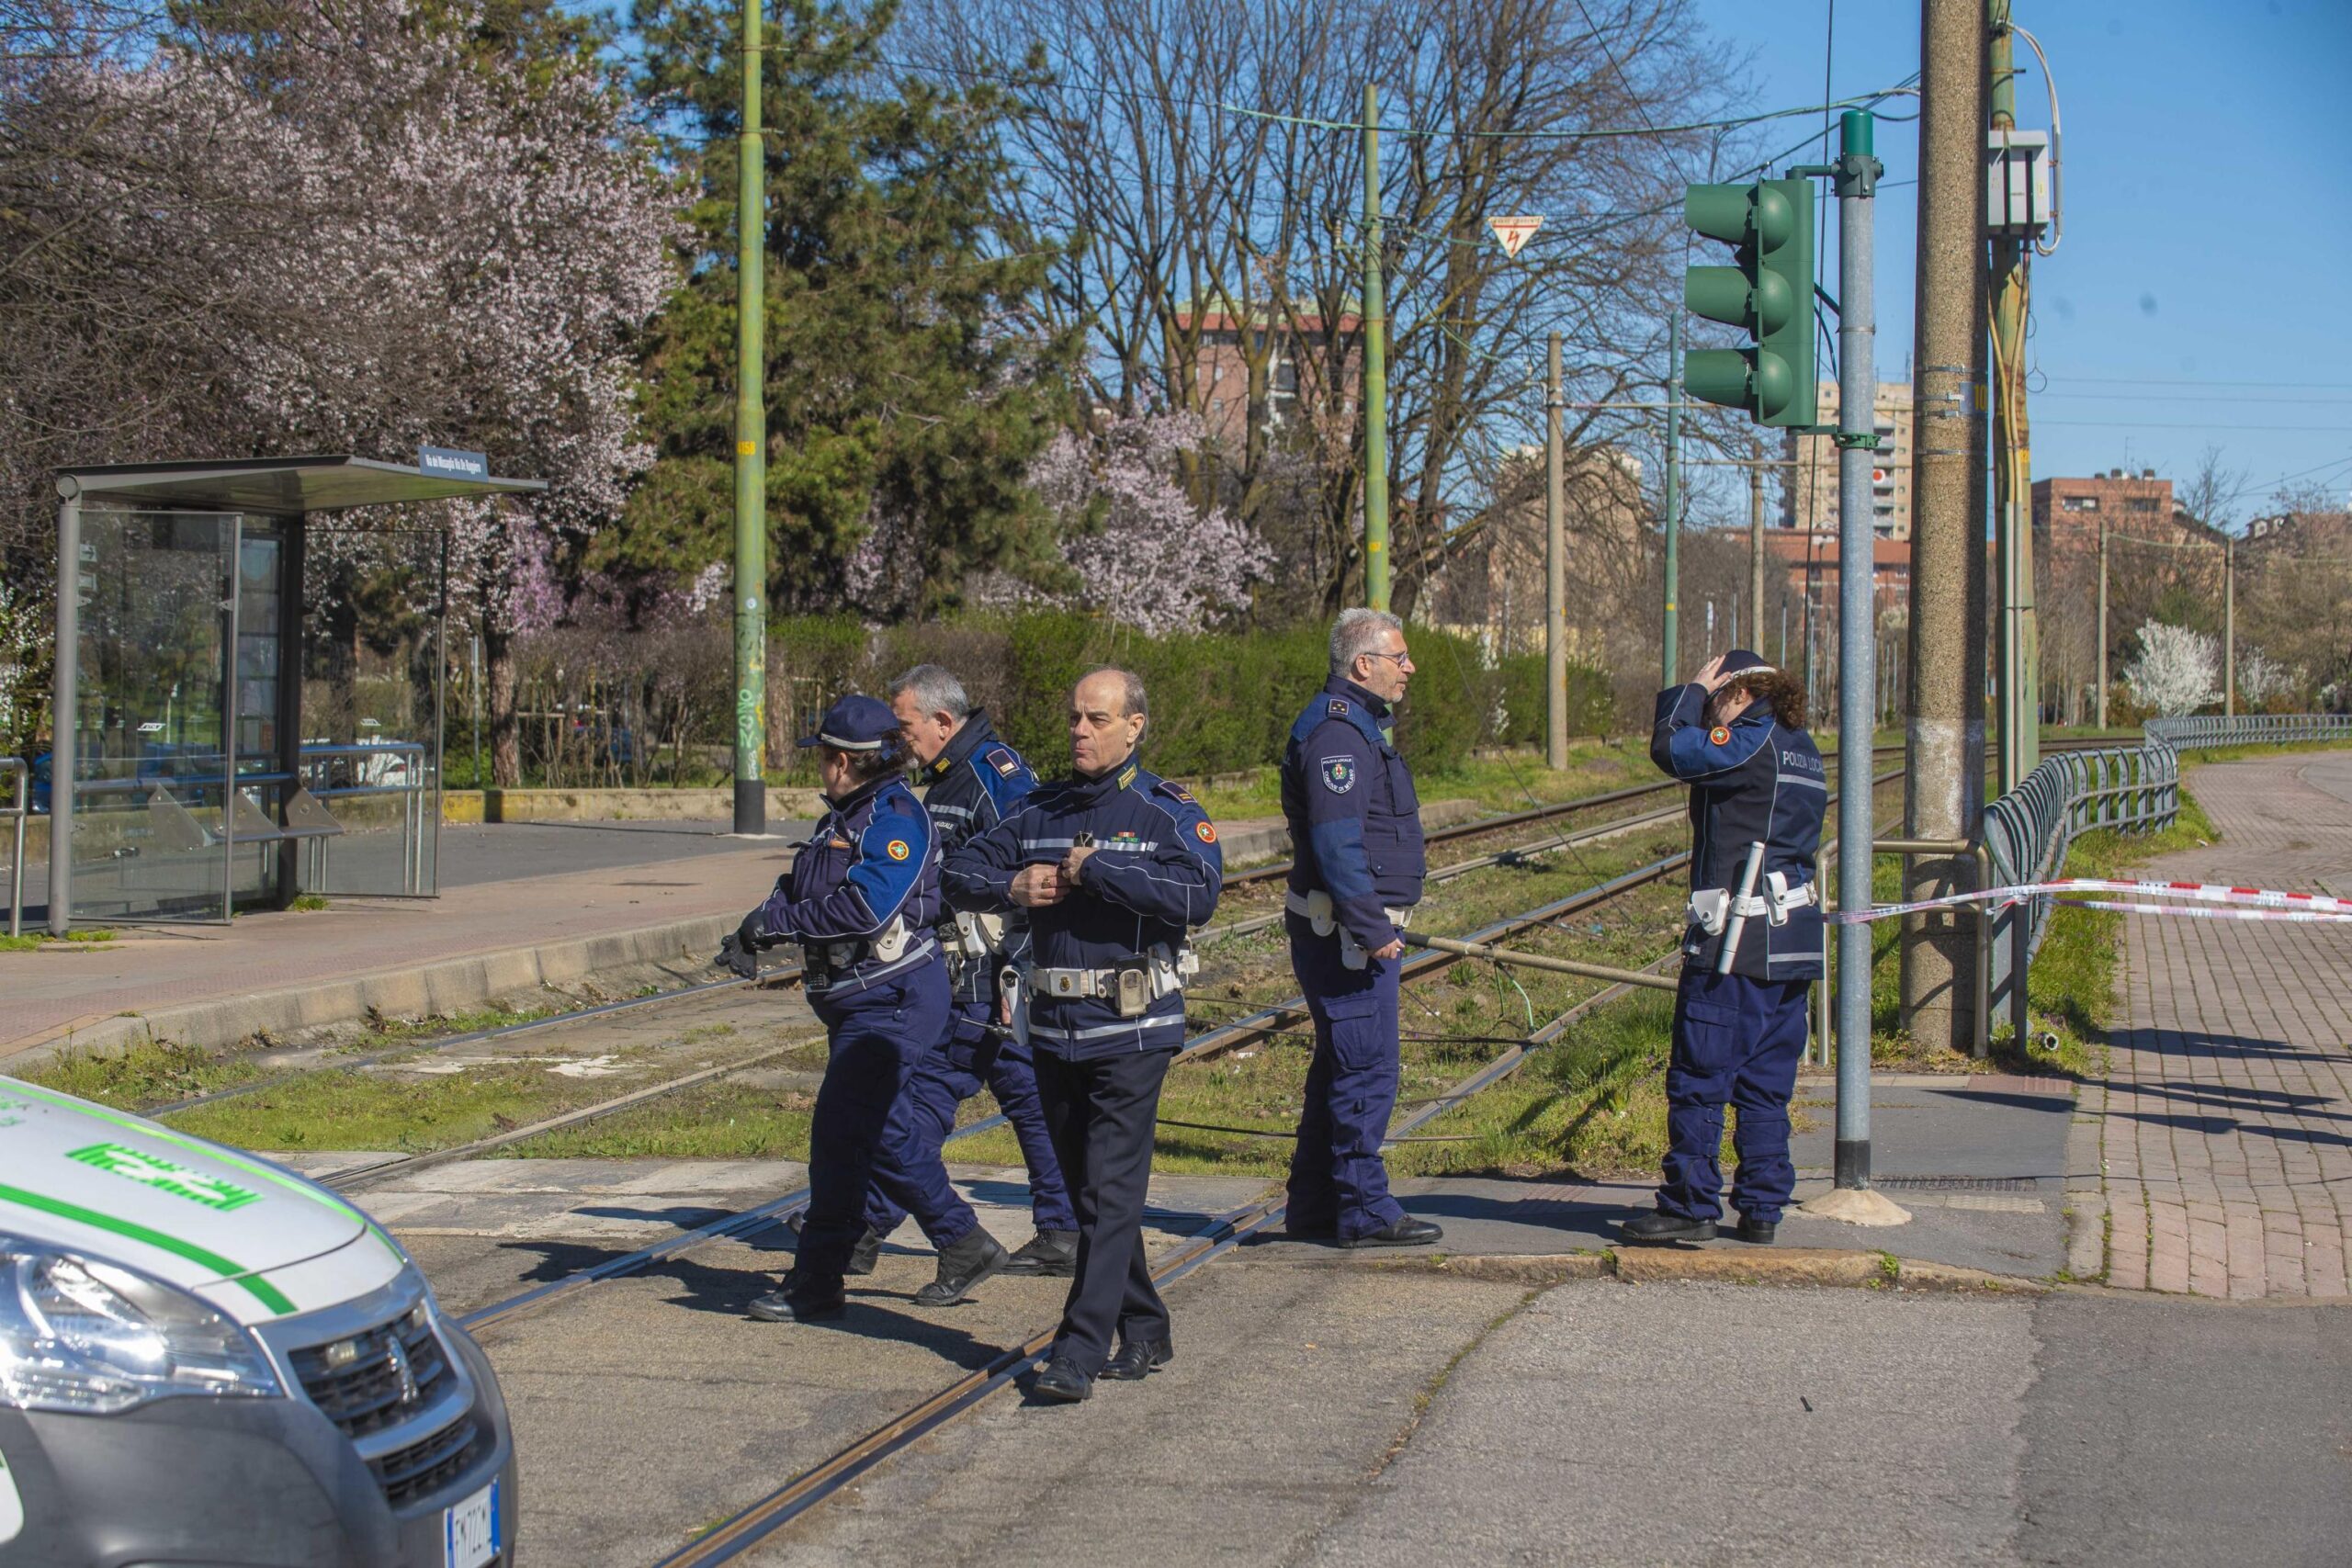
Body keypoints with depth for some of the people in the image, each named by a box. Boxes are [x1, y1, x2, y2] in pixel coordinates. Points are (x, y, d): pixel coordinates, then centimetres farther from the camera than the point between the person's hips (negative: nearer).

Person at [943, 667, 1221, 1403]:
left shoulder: (1168, 811, -4)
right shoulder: (1040, 811, 11)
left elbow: (1199, 894, -21)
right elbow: (961, 871, 12)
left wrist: (1096, 869, -18)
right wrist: (1013, 887, -9)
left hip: (1131, 1032, -6)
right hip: (1055, 1030, 6)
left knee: (1111, 1192, -10)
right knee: (1088, 1190, 13)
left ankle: (1079, 1353, -11)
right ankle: (1144, 1333, 27)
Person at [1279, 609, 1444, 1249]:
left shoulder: (1358, 726, 18)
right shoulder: (1336, 733, -17)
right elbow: (1336, 845, -24)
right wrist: (1371, 929, -24)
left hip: (1358, 931, 11)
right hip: (1345, 935, -11)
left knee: (1340, 1068, 15)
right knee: (1366, 1070, -7)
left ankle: (1315, 1207, 22)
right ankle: (1364, 1213, -1)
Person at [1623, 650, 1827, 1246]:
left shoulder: (1753, 741, -11)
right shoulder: (1803, 751, 16)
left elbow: (1672, 749, -16)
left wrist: (1694, 692, 0)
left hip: (1738, 939, -9)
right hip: (1794, 939, 9)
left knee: (1699, 1079, -2)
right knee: (1767, 1084, 11)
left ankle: (1691, 1207, 0)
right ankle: (1762, 1208, 13)